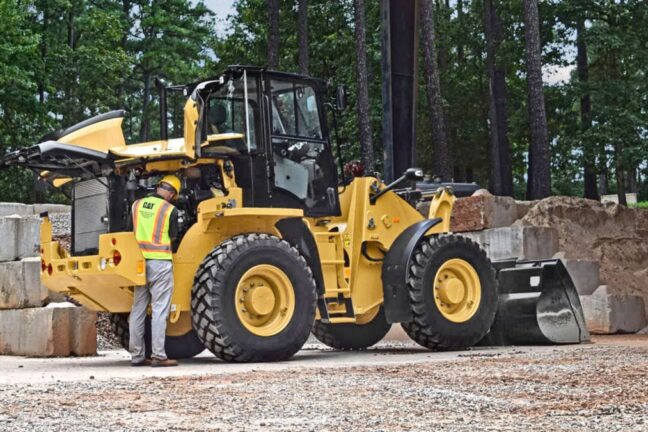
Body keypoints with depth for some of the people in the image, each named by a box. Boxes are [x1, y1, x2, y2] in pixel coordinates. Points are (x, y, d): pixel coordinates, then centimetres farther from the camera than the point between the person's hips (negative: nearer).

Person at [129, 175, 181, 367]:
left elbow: (132, 232, 12)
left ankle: (137, 355, 12)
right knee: (159, 310, -3)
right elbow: (172, 238, 3)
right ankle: (158, 355, -6)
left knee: (138, 309, 10)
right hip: (160, 262, -5)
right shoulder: (170, 210, -6)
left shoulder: (137, 205, 7)